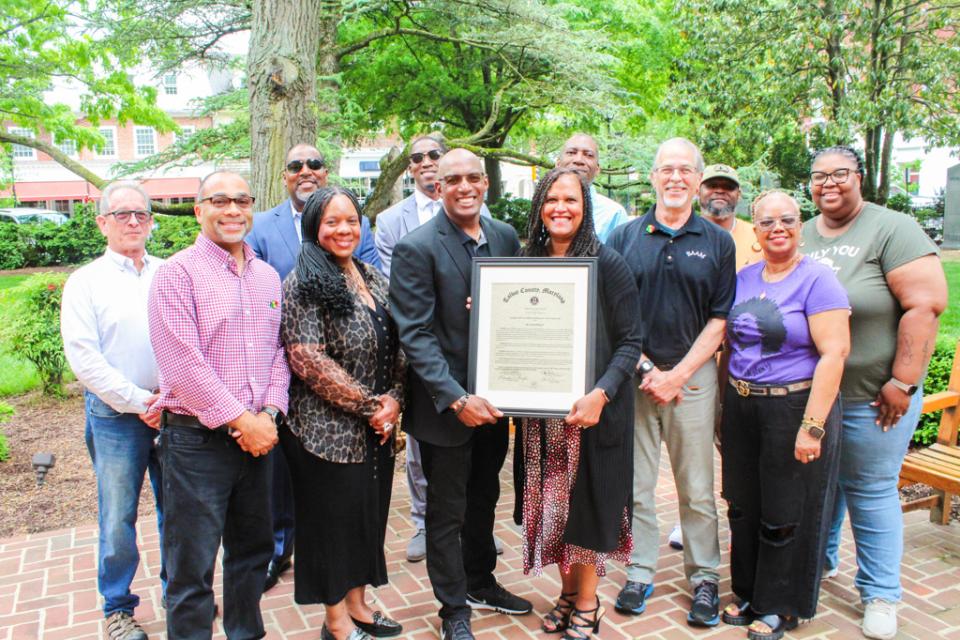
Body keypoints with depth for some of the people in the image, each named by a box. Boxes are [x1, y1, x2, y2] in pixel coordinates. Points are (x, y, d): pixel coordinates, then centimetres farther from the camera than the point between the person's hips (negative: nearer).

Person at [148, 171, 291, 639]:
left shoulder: (267, 276, 11)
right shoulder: (178, 273, -8)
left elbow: (279, 350, 9)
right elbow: (182, 363, -16)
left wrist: (269, 413, -5)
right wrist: (240, 420, -15)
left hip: (257, 436, 6)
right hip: (196, 439, -6)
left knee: (252, 550, 20)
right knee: (192, 569, 4)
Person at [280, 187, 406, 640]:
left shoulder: (374, 280, 10)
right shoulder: (303, 284, -11)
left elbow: (396, 347, 10)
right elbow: (308, 359, -18)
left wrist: (394, 399, -6)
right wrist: (368, 406, -16)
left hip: (377, 428, 7)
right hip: (328, 428, -6)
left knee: (369, 515, 16)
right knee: (332, 519, 6)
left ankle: (357, 603, 35)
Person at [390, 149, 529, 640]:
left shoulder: (505, 237, 3)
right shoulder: (416, 248, -14)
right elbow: (415, 335, -18)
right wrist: (456, 398, -24)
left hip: (494, 397, 6)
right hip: (447, 405, -5)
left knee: (483, 499, 23)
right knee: (447, 511, 11)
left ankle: (481, 582, 45)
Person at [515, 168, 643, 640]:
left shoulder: (607, 263, -8)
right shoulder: (526, 261, 6)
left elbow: (630, 341, -11)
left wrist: (600, 394, -24)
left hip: (592, 407, -4)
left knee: (588, 502, 7)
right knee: (552, 501, 13)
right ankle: (567, 591, 34)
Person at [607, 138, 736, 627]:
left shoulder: (717, 242, 4)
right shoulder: (624, 237, 4)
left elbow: (719, 320, 1)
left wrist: (677, 374, -8)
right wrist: (645, 367, -7)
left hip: (693, 375, 0)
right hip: (635, 374, 1)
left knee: (697, 487, 7)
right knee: (635, 483, 8)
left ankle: (704, 578, 23)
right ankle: (640, 573, 23)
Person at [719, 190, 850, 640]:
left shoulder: (817, 279, -10)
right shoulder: (744, 278, 8)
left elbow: (833, 354, -16)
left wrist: (811, 426, -21)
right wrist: (723, 409, 10)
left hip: (794, 406, -5)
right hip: (741, 408, 6)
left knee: (786, 516, 7)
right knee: (743, 509, 14)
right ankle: (748, 594, 34)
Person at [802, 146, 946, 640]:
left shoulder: (891, 229, -10)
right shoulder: (801, 236, 7)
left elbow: (926, 304, -17)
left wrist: (903, 383, -19)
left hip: (871, 396, -5)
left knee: (870, 490, 5)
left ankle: (880, 594, 23)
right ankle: (819, 561, 39)